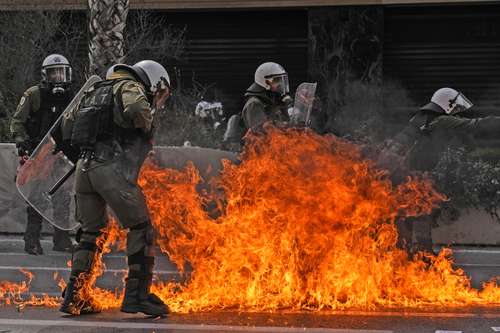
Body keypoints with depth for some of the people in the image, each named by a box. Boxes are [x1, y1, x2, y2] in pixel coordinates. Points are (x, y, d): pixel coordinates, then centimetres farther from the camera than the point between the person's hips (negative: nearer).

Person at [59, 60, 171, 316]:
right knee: (140, 228, 1)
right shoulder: (130, 87, 1)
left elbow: (67, 124, 29)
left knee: (90, 232, 17)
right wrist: (146, 127, -3)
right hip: (113, 168, -8)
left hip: (84, 168, 8)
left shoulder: (99, 91, 27)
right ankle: (137, 294, -5)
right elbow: (136, 108, -22)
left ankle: (73, 297, 13)